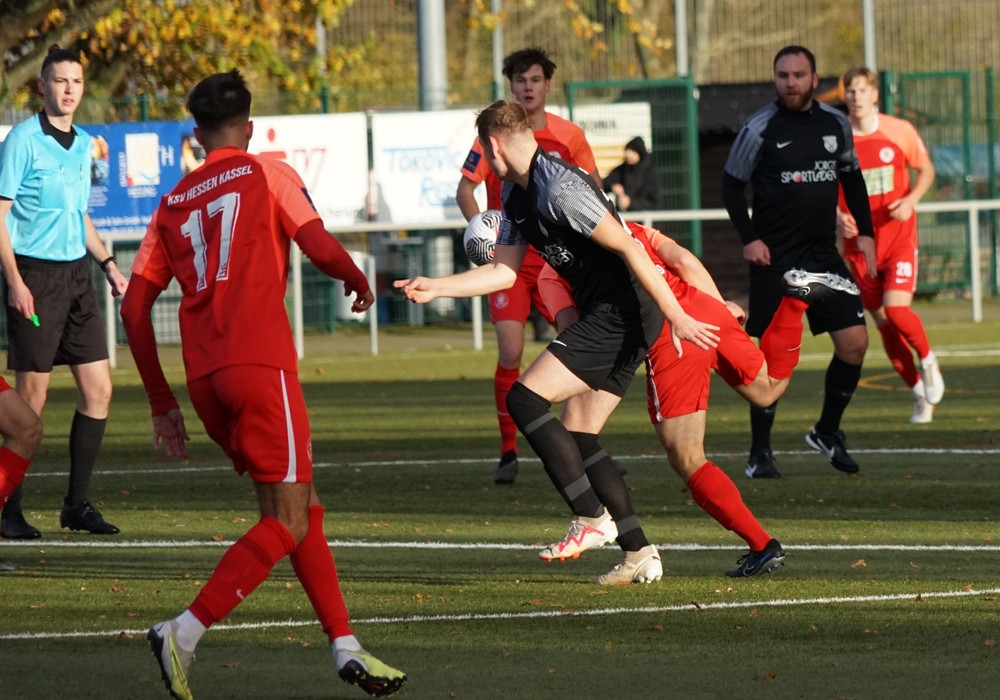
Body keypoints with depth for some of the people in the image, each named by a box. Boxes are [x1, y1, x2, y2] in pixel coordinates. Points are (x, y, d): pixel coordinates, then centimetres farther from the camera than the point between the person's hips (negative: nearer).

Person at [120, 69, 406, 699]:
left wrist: (162, 402, 20)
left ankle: (345, 645, 12)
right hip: (261, 363, -6)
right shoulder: (267, 174, 6)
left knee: (304, 505, 16)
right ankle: (185, 631, -20)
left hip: (204, 375, 6)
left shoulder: (174, 203, 19)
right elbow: (320, 247, -7)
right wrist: (359, 281, 16)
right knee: (287, 521, -5)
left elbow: (135, 305, 15)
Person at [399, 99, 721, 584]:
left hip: (620, 315, -10)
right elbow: (504, 270, 20)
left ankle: (593, 520, -14)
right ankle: (640, 554, 11)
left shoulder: (559, 189, -19)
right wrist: (434, 288, 15)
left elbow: (628, 248, -22)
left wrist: (677, 317, -24)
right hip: (606, 316, 10)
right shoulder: (515, 194, 13)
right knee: (576, 439, 10)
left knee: (525, 398, -14)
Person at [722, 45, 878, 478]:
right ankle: (760, 453, 7)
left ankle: (827, 432, 17)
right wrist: (748, 238, -12)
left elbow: (852, 178, 18)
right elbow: (732, 186, -2)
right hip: (774, 257, -4)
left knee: (854, 342, -3)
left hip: (824, 253, 4)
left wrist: (865, 232, 10)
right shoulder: (759, 129, -7)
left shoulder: (835, 124, 5)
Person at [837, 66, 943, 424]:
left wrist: (911, 200, -10)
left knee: (896, 309, -19)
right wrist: (837, 216, -12)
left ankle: (927, 360, 11)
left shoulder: (900, 131, -4)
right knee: (882, 321, 3)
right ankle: (919, 392, 20)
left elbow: (926, 170, 9)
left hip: (898, 236, -2)